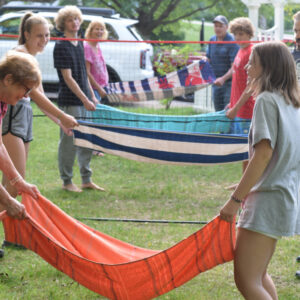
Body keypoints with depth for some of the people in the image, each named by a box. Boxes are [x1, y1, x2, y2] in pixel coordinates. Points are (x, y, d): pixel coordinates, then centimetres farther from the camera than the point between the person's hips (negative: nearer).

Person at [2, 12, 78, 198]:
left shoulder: (31, 57, 20)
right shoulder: (21, 53, -10)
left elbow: (40, 96, 23)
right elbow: (34, 93, -17)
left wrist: (60, 122, 16)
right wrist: (61, 116, -18)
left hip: (24, 117, 10)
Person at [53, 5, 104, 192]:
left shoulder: (80, 44, 12)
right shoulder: (61, 46, -12)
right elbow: (68, 78, -16)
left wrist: (92, 96, 16)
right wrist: (85, 99, -18)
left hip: (84, 100, 8)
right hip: (69, 101, -8)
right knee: (69, 141, 0)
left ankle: (87, 180, 18)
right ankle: (67, 181, 10)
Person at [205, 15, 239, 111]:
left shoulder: (232, 42, -12)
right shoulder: (212, 40, 10)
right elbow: (208, 60, 18)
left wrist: (223, 78, -28)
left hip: (229, 83, -7)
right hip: (216, 82, 7)